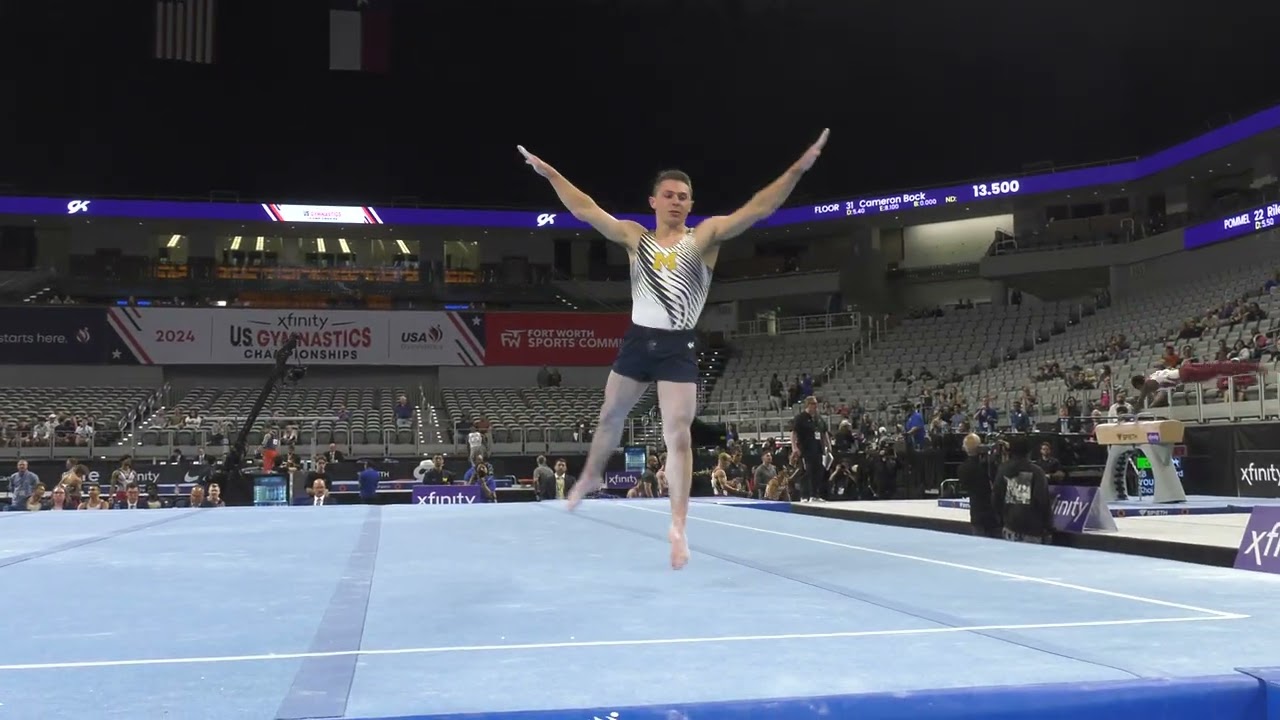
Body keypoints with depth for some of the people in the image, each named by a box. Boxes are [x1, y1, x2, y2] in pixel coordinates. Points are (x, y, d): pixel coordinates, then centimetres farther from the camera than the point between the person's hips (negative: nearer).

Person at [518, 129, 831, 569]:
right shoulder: (635, 237, 7)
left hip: (678, 347, -3)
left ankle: (678, 527, 0)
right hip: (637, 340, 3)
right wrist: (548, 173, 7)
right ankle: (591, 474, 48)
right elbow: (585, 210, 8)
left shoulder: (705, 236, 0)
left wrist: (797, 170, -20)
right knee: (611, 415, 20)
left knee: (678, 435, -6)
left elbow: (757, 209, -10)